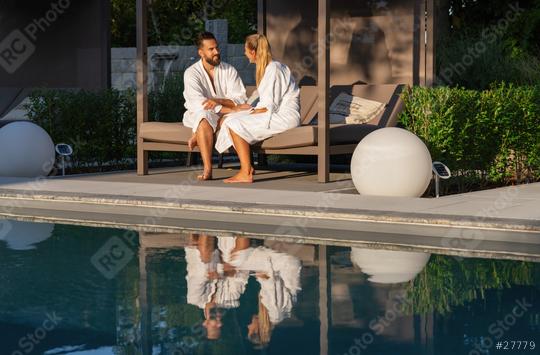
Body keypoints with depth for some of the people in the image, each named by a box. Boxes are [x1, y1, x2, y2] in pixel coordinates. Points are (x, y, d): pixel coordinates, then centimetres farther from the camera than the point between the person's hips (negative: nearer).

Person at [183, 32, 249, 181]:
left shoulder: (229, 70, 1)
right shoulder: (191, 73, -7)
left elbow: (240, 100, -8)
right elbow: (198, 103, -21)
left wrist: (218, 101, -29)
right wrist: (231, 109, -29)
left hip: (225, 116, 2)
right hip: (198, 115, -2)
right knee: (205, 116, -39)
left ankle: (198, 137, -22)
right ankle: (207, 170, -42)